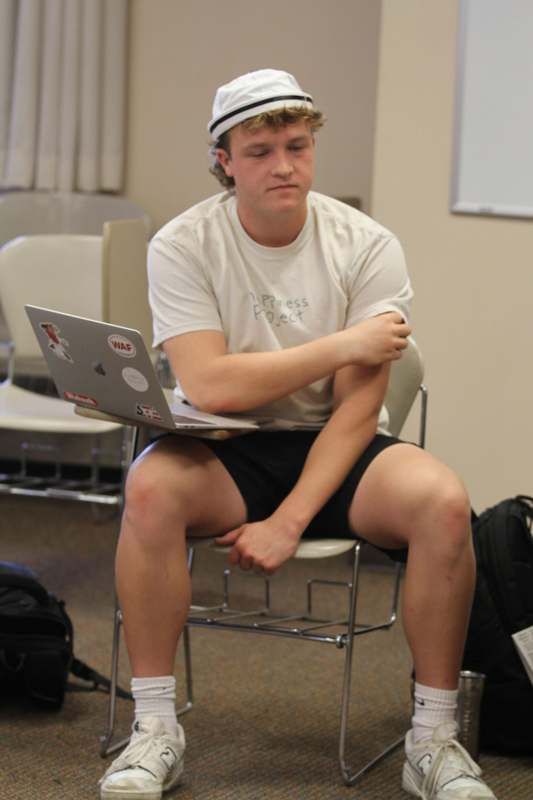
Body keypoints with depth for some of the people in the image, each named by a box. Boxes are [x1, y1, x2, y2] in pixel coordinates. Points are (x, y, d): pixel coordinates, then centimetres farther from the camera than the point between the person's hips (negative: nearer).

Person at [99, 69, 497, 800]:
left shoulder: (368, 247, -8)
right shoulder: (184, 246, -9)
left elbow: (357, 408, -12)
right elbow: (208, 388, -20)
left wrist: (289, 522, -23)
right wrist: (344, 345, -18)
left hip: (336, 449, 1)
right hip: (230, 452, 0)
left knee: (444, 501, -29)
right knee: (151, 486, -33)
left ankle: (434, 739, -13)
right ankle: (155, 729, -18)